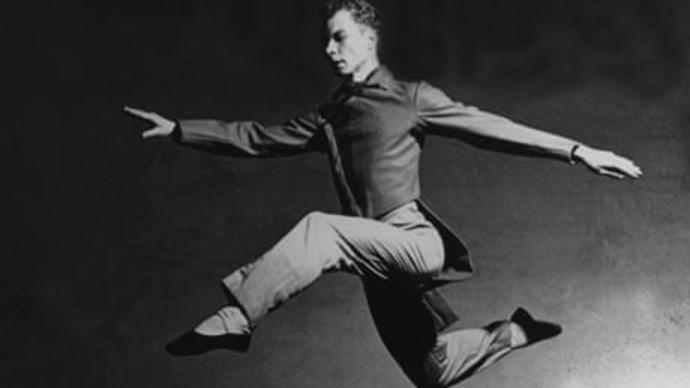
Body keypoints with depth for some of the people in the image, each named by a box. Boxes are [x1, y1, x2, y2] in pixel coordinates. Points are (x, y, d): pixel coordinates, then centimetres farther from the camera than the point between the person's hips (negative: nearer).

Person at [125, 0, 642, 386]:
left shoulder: (411, 99, 3)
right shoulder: (329, 118, 19)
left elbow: (488, 127, -3)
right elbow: (255, 138, 17)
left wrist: (576, 151, -10)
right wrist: (179, 129, 10)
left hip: (416, 241, -7)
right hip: (382, 265, 7)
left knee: (320, 230, -30)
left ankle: (234, 321, -30)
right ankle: (512, 333, 34)